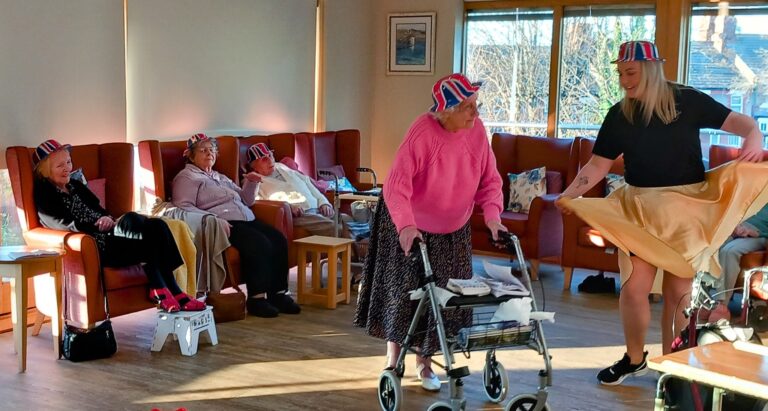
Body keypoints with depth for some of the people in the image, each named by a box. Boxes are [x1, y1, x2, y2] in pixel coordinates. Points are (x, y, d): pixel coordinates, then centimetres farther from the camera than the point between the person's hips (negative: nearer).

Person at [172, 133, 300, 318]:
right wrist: (214, 220, -22)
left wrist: (251, 183, 12)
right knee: (259, 243, -31)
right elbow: (183, 207, -9)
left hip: (246, 220, 8)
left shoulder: (221, 178, 33)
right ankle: (257, 299, -23)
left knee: (279, 239, -18)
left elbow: (246, 201, 33)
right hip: (223, 224, -8)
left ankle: (278, 294, -14)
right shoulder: (186, 177, 9)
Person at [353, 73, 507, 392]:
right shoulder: (423, 132, -28)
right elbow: (396, 184, -33)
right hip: (409, 227, -4)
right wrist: (406, 225, -46)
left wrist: (492, 216, -19)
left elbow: (489, 180, -4)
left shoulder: (477, 130, -12)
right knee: (401, 291, 3)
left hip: (452, 231, 5)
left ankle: (424, 362, 23)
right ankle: (393, 359, 21)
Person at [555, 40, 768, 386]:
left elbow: (739, 122, -1)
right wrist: (571, 194, -14)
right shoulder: (619, 115, 2)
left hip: (688, 208, -1)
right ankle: (634, 359, 19)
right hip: (640, 209, 2)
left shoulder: (687, 101, -4)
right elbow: (597, 165, 1)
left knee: (678, 292, 4)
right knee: (633, 288, -4)